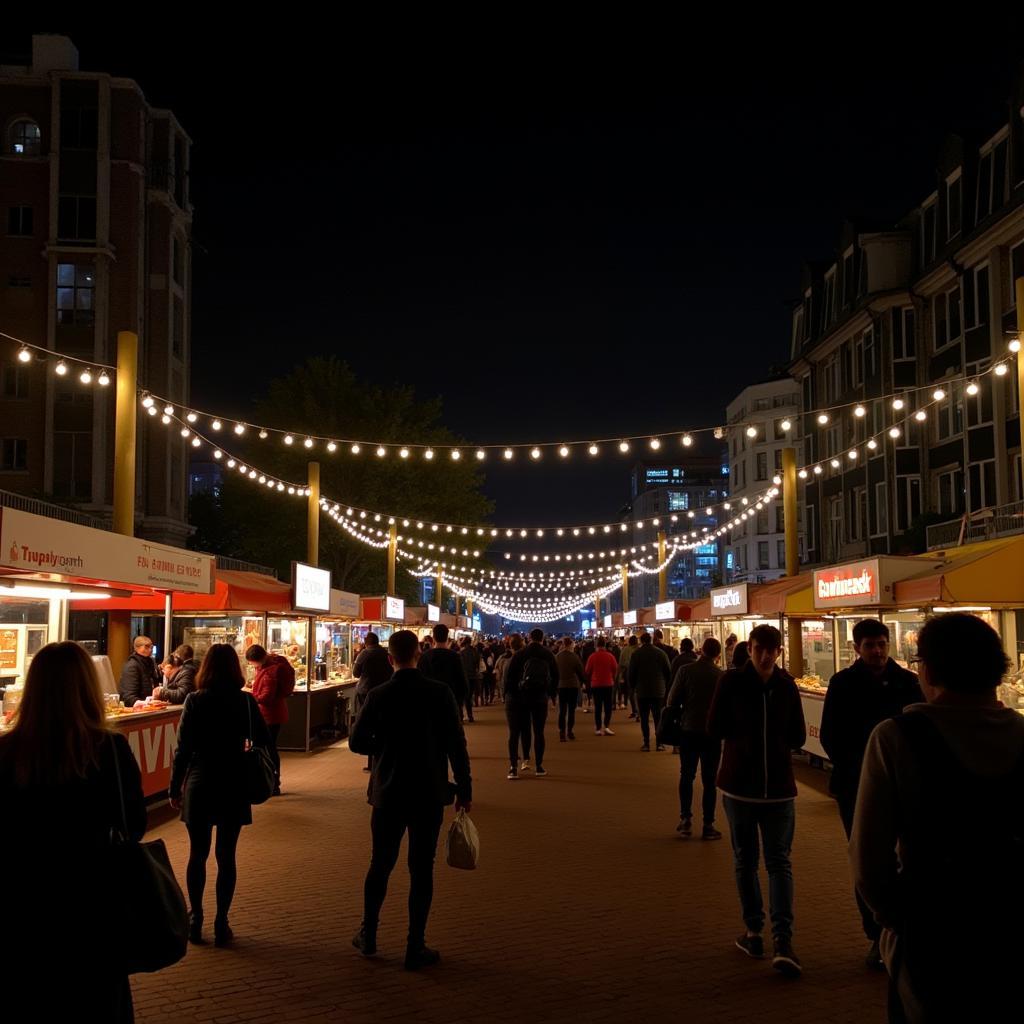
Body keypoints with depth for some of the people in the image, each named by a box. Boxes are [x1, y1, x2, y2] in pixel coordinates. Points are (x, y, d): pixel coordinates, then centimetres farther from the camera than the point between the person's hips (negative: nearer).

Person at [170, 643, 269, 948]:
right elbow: (263, 742, -1)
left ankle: (195, 922, 16)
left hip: (200, 785, 0)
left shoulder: (195, 701, -7)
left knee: (197, 854, 12)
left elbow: (183, 748, -7)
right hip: (234, 786, 0)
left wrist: (175, 787, 1)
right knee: (226, 856, 7)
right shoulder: (246, 701, -5)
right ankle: (221, 924, 9)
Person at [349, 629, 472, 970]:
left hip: (387, 793, 1)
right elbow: (456, 744, -9)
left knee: (380, 865, 16)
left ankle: (368, 935, 26)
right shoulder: (439, 692, -10)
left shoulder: (379, 695, -7)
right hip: (428, 795, -1)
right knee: (421, 870, 5)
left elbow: (356, 742, -3)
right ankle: (415, 947, 9)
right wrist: (464, 789, -1)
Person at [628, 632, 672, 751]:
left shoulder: (636, 654, -5)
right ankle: (659, 743, 3)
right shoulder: (661, 653, -1)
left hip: (642, 692, -1)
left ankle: (646, 743, 1)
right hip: (659, 691, 1)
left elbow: (631, 673, -3)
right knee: (658, 718, 6)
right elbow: (668, 672, 2)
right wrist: (666, 687, 13)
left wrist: (632, 687, 11)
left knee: (644, 718, 4)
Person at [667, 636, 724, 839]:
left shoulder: (685, 671, -8)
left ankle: (685, 819, 8)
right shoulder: (721, 676, -9)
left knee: (687, 776, 15)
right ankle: (708, 825, 7)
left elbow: (672, 700, -5)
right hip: (712, 732, -1)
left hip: (688, 730, 1)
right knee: (709, 780, 7)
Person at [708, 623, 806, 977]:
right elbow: (714, 729, -7)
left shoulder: (787, 686, -1)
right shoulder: (732, 681, -7)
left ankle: (783, 939, 1)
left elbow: (798, 737, 4)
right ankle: (754, 929, 17)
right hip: (739, 785, -1)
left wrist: (744, 732, -3)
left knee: (779, 862, 0)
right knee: (745, 861, 7)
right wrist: (774, 735, 1)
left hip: (778, 787, 1)